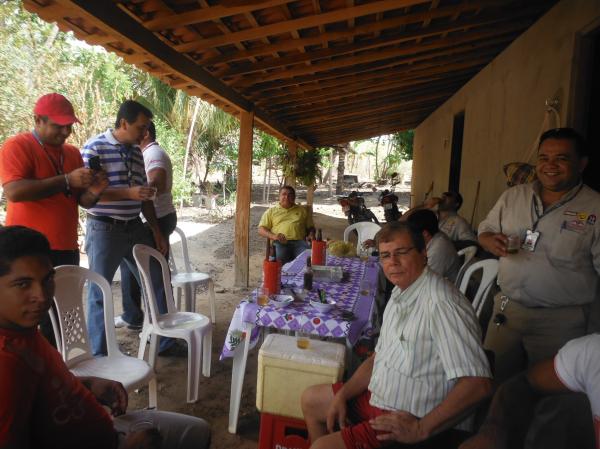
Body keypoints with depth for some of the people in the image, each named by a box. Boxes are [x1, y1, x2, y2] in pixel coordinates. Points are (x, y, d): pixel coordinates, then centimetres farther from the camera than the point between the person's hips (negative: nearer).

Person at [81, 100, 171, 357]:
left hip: (136, 229, 7)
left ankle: (164, 341, 25)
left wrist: (156, 230, 11)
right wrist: (128, 192, -24)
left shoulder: (137, 152, 10)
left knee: (157, 284, 10)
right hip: (104, 230, -6)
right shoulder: (95, 148, -9)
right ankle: (99, 354, 21)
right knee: (99, 292, 5)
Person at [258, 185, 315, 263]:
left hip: (299, 242, 1)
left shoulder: (303, 210, 26)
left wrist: (311, 235, 2)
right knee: (279, 257, -35)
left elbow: (310, 227, 27)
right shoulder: (271, 211, 21)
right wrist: (274, 236, -7)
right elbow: (261, 229, 13)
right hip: (280, 242, -1)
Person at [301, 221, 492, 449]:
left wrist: (421, 429, -24)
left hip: (409, 423, -9)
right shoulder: (400, 294, 6)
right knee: (310, 400, 18)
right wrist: (342, 395, 3)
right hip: (379, 398, 9)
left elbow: (478, 384, -30)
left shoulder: (441, 304, -26)